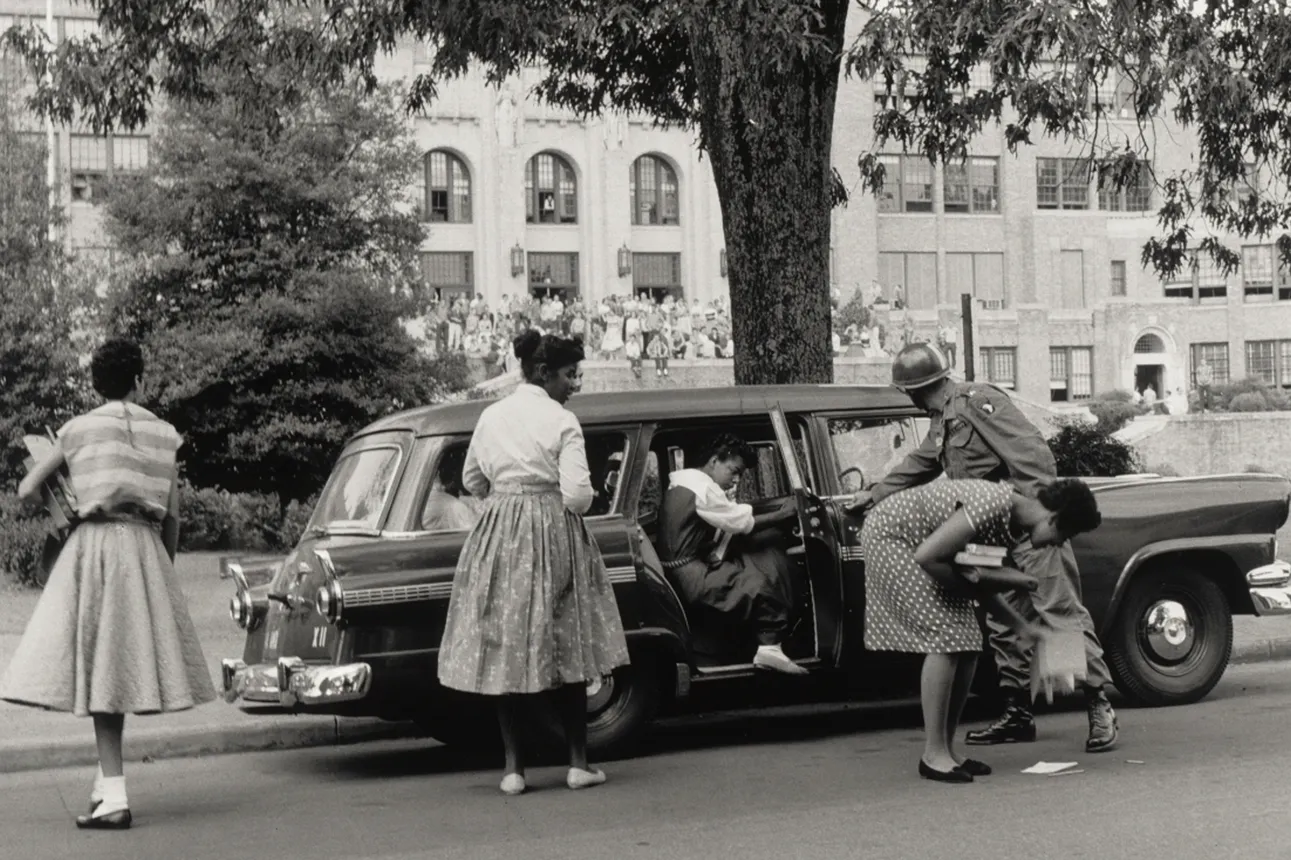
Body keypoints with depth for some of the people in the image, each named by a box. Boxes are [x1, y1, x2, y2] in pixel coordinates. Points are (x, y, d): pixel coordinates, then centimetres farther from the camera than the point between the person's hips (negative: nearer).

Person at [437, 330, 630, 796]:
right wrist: (578, 498, 7)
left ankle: (514, 767, 7)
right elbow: (577, 494, -15)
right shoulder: (562, 422, -9)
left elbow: (472, 481, 14)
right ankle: (578, 763, 10)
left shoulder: (491, 417, 5)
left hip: (497, 536, 4)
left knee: (503, 650, 6)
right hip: (552, 535, -4)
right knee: (566, 649, 6)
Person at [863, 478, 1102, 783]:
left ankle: (946, 749, 8)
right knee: (945, 638, -17)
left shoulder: (1015, 525, -1)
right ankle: (934, 755, -12)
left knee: (967, 645, 1)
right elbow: (926, 556, -29)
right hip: (889, 534, -9)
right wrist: (967, 583, -15)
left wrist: (1020, 625, 3)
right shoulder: (994, 505, -30)